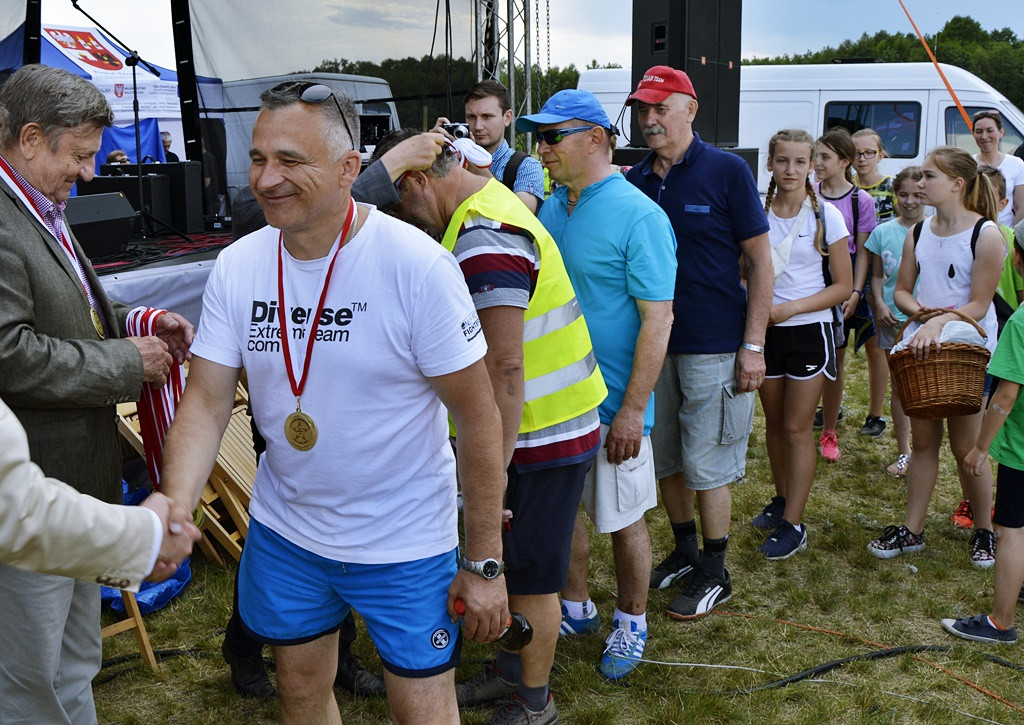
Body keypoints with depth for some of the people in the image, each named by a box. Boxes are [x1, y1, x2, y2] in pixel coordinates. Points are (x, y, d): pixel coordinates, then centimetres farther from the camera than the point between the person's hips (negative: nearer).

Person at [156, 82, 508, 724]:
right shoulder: (236, 268, -7)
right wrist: (174, 508, -24)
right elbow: (206, 402, -5)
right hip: (283, 532, 4)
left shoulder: (419, 266, -22)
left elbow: (479, 419, -16)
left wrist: (484, 562, -13)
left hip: (404, 544, -4)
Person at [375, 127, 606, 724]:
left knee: (530, 575, 8)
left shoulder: (484, 243, -25)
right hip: (548, 422, 10)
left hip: (544, 434, -10)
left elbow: (505, 374, -28)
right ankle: (510, 670, 40)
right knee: (510, 559, 22)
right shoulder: (493, 201, 7)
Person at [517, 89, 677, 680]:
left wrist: (633, 410, -20)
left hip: (612, 403, -6)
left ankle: (631, 622, 29)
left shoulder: (638, 215, -14)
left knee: (623, 519, 8)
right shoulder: (551, 208, 6)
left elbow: (658, 318, -17)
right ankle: (576, 608, 36)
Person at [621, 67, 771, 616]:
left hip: (713, 345, -5)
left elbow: (760, 262, -8)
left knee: (706, 465, 3)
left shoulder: (726, 171, -8)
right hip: (653, 343, 5)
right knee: (665, 459, 15)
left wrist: (753, 346, -12)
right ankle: (684, 550, 34)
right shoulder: (635, 181, 5)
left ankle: (715, 574, 19)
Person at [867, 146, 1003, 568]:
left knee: (965, 446, 2)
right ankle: (912, 530, 18)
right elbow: (901, 290, 9)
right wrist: (917, 309, -12)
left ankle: (983, 531, 22)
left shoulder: (985, 234, -11)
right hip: (921, 347, 5)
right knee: (923, 440, 10)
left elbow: (978, 304, -14)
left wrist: (939, 323, -29)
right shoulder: (918, 233, 6)